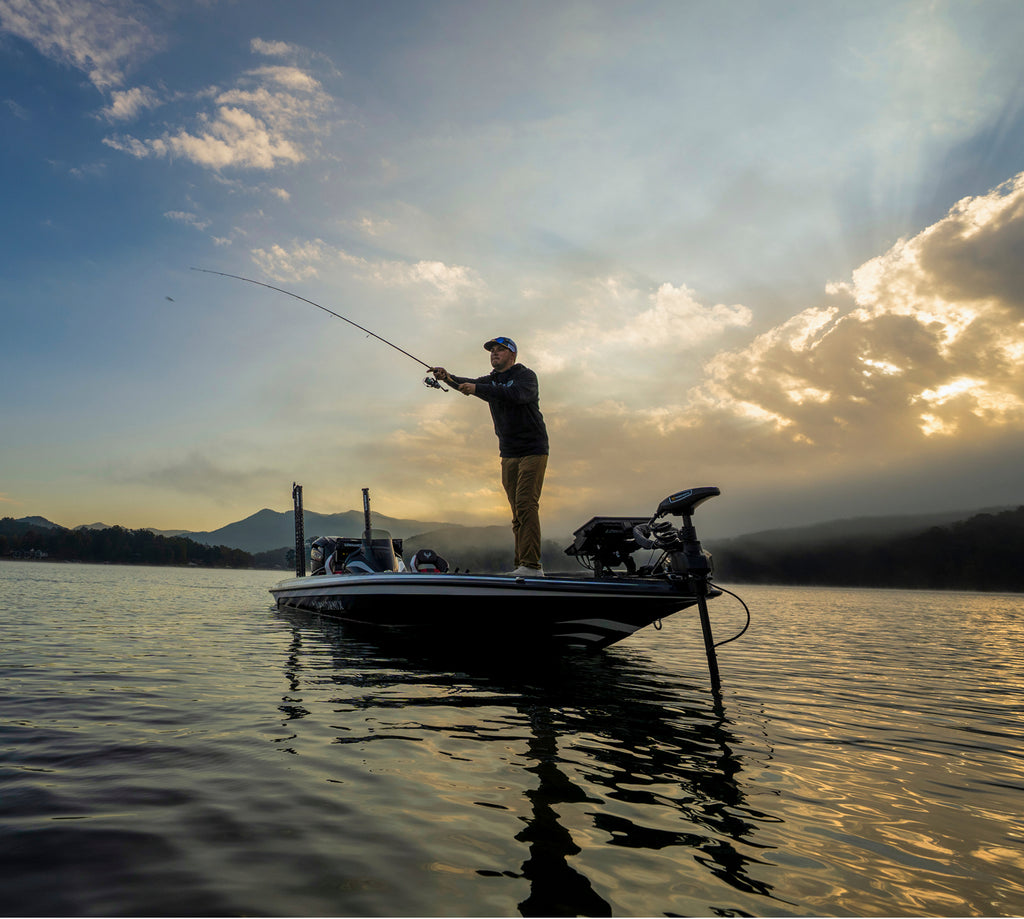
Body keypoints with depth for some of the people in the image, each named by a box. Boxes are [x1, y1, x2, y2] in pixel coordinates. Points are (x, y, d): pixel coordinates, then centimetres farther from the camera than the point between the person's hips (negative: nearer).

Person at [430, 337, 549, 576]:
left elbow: (516, 394, -27)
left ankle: (531, 565, -20)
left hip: (533, 451, -6)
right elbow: (471, 385, -5)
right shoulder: (490, 381, 14)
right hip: (508, 455, 6)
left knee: (526, 504, -17)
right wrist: (449, 378, -26)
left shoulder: (526, 375, -5)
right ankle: (521, 565, 7)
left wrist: (477, 389, -34)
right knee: (517, 512, 5)